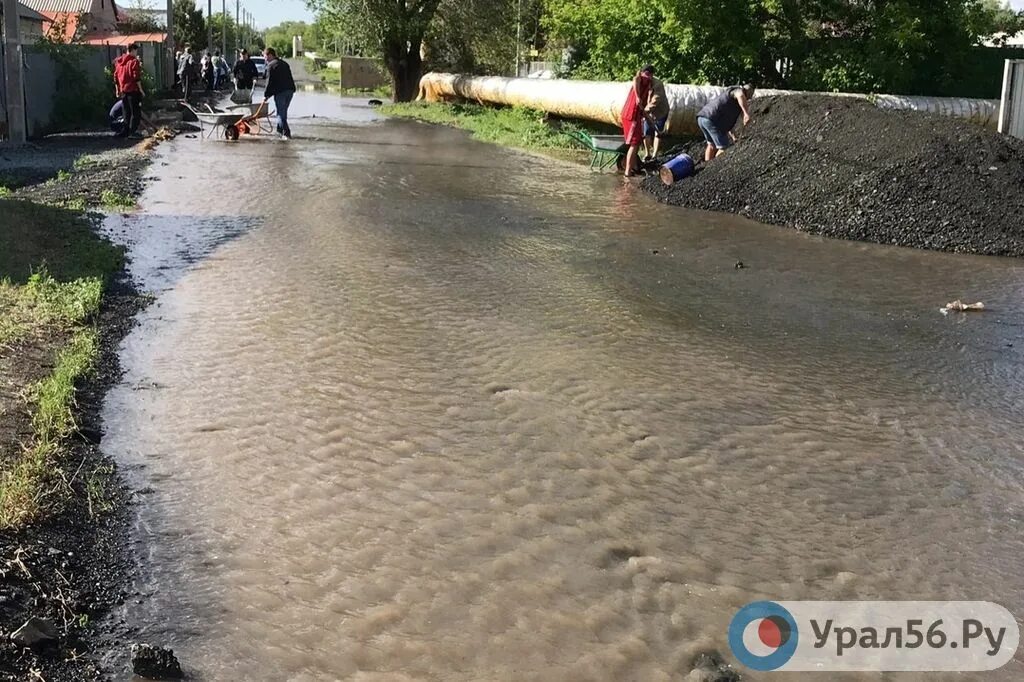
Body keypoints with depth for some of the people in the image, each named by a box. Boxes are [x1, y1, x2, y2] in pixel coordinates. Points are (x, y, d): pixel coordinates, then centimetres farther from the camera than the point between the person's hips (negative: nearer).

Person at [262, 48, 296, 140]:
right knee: (283, 111, 19)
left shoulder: (271, 65, -5)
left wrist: (266, 95, -3)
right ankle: (280, 130, 28)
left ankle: (286, 133, -10)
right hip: (290, 90, 8)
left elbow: (269, 81, -10)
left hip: (280, 91, -8)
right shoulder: (284, 63, 20)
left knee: (281, 113, -3)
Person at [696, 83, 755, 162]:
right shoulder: (739, 90, 5)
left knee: (712, 145, 25)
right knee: (724, 147, -3)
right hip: (712, 119, -10)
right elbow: (740, 96, -23)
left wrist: (731, 134, 32)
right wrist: (746, 114, -32)